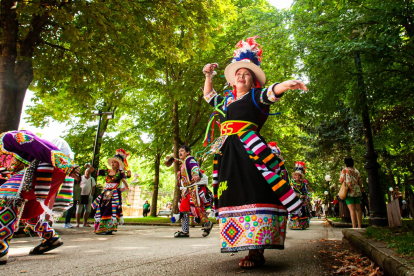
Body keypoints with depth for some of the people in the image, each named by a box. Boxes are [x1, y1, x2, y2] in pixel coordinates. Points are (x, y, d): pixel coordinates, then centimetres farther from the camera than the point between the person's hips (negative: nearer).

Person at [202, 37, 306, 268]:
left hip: (250, 150, -6)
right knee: (234, 196, 3)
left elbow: (272, 91, -11)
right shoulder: (226, 101, 25)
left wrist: (288, 84, -31)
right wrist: (208, 77, 30)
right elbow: (209, 96, 42)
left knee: (254, 193, -14)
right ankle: (247, 247, 10)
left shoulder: (256, 96, 9)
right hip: (228, 153, 6)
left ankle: (257, 250, -11)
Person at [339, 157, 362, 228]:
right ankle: (359, 226, 11)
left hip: (349, 192, -5)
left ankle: (354, 227, -13)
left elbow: (341, 181, -4)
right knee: (358, 209, 8)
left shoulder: (344, 170, -3)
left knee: (352, 210, -9)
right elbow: (360, 183, 13)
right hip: (357, 192, 5)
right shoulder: (357, 171, 12)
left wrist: (341, 176, 14)